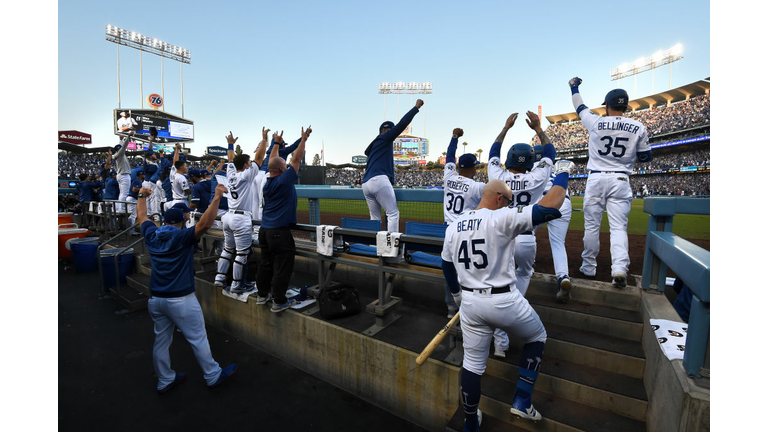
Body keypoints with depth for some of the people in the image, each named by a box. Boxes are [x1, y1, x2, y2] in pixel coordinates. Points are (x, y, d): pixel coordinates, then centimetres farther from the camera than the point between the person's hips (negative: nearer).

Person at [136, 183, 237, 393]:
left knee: (161, 340, 18)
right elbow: (204, 224, -29)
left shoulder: (151, 236, 4)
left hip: (156, 299, 7)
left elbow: (142, 216, 22)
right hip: (181, 300, -6)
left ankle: (165, 380, 33)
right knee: (198, 339, 5)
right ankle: (213, 376, 17)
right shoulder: (182, 237, -14)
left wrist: (142, 196, 35)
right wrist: (216, 199, -32)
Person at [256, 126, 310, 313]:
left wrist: (276, 143, 32)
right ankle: (279, 302, 6)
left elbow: (273, 162, 22)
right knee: (282, 267, 0)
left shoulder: (267, 182, 8)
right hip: (280, 232, -8)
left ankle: (262, 294, 28)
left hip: (265, 230, 8)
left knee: (266, 263, 17)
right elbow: (296, 159, -7)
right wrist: (304, 139, 0)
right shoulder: (284, 181, -13)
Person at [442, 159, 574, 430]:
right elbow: (549, 208, -19)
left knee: (472, 363, 19)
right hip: (504, 302, -5)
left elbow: (447, 267, 12)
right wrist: (562, 175, -3)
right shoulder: (501, 219, -16)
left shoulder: (453, 227, 3)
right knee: (537, 337, 26)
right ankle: (522, 402, 26)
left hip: (470, 303, 5)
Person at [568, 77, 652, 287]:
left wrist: (574, 86, 32)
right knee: (618, 227, 2)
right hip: (621, 181, 1)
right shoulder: (638, 128, 1)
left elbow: (580, 107, 15)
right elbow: (645, 157, 8)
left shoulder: (596, 122, -3)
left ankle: (589, 266, 17)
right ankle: (620, 268, -13)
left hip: (596, 179, -1)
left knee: (591, 226, 7)